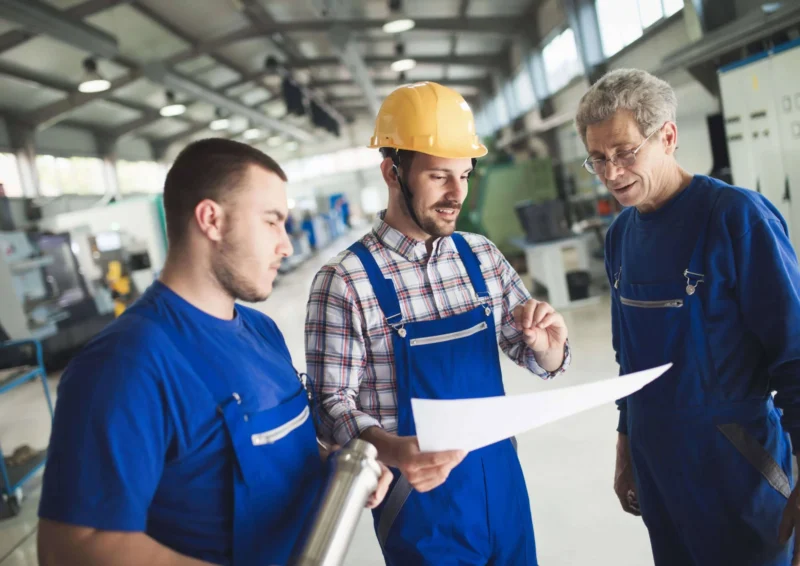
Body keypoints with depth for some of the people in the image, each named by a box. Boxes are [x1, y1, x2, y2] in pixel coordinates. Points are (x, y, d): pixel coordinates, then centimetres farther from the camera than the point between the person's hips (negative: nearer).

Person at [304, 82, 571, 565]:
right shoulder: (345, 282, -16)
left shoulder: (483, 257, 0)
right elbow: (333, 404, -15)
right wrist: (392, 450, -33)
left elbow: (540, 361, 7)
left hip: (503, 483, 5)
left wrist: (548, 343, -15)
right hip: (420, 496, -5)